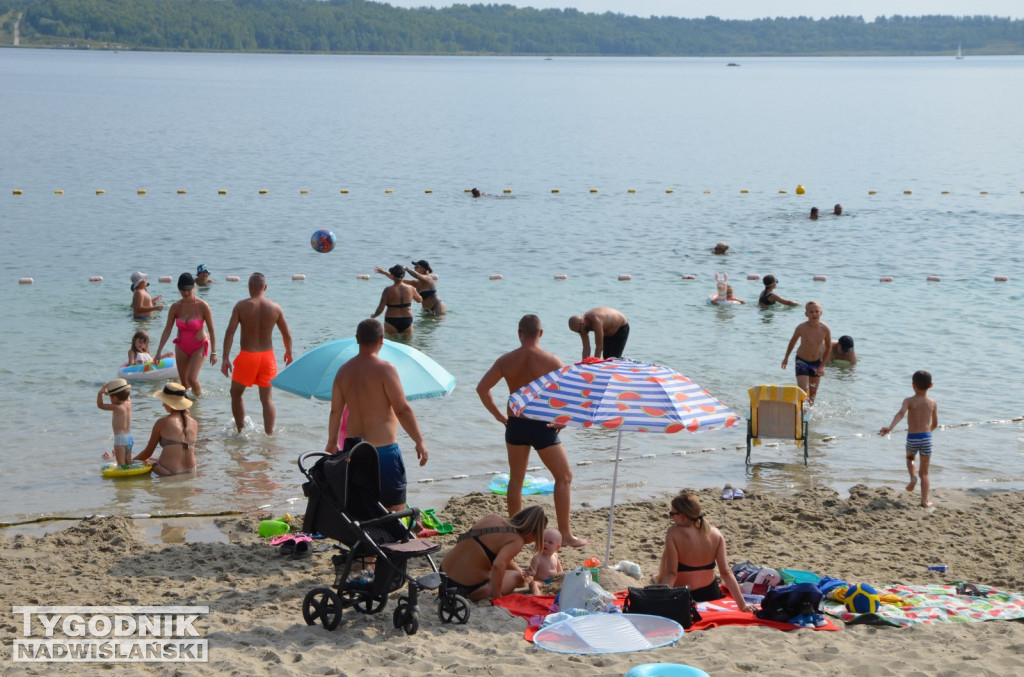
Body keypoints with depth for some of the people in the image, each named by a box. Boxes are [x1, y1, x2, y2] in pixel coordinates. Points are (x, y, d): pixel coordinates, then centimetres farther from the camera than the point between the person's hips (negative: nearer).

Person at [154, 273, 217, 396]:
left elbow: (211, 330, -11)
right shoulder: (175, 307, -7)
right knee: (184, 383, 6)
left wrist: (213, 352, -11)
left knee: (192, 379, -17)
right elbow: (167, 330, -2)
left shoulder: (203, 306, -17)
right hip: (181, 347, 4)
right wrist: (159, 351, -4)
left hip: (199, 346, -4)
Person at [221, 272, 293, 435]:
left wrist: (225, 359, -10)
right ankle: (269, 434, 2)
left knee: (236, 394, 18)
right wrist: (288, 353, 22)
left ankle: (240, 431, 21)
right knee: (267, 398, 8)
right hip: (267, 356, 2)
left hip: (247, 356, -2)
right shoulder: (275, 308, -1)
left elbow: (230, 332, -13)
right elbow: (287, 335, 4)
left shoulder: (241, 306, -8)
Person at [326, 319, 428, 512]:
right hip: (384, 449, -7)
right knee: (396, 506, -1)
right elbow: (403, 410, -15)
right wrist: (420, 442, -9)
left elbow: (335, 411, 12)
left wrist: (332, 442, 25)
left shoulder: (344, 370, 6)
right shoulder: (385, 369, -14)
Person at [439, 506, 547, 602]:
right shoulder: (516, 541, -15)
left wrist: (520, 571, 36)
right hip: (469, 590, -7)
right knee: (517, 577, 17)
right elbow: (498, 566, -32)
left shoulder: (492, 517, 8)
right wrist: (495, 596, -21)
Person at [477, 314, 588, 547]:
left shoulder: (506, 360, -1)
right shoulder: (550, 361, -10)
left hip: (515, 424, 4)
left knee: (516, 479, 17)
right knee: (564, 477, 8)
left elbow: (482, 388, -1)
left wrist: (498, 414, 7)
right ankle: (565, 534, 4)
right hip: (542, 426, -3)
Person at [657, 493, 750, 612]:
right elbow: (726, 572, -13)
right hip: (711, 594, 6)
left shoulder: (674, 533, -22)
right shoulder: (715, 533, -10)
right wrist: (743, 606, -13)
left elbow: (671, 573, -26)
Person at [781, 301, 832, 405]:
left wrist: (822, 366, -4)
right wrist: (786, 357, 10)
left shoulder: (825, 329, -15)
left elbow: (828, 347, 0)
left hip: (817, 362, 3)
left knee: (813, 392, 13)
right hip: (802, 361, -3)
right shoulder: (801, 328, -18)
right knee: (803, 390, -16)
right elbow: (793, 341, 2)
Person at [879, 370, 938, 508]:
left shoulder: (909, 401, -3)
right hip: (926, 437, 1)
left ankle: (912, 476, 5)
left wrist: (890, 427, -35)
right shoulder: (933, 403, 6)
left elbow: (901, 413, -22)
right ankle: (925, 501, 4)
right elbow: (935, 424, 13)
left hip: (912, 438, -1)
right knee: (924, 472, 11)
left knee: (910, 458, 33)